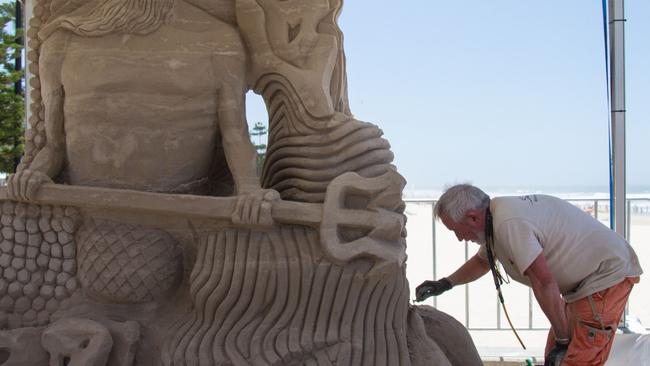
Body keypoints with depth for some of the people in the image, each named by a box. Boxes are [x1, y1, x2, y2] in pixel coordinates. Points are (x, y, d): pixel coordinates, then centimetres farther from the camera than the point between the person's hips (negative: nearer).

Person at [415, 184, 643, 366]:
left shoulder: (509, 224, -25)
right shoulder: (499, 211, 6)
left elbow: (544, 282, -26)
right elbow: (482, 261, 25)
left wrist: (562, 339, -17)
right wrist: (445, 284, 15)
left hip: (607, 275, -10)